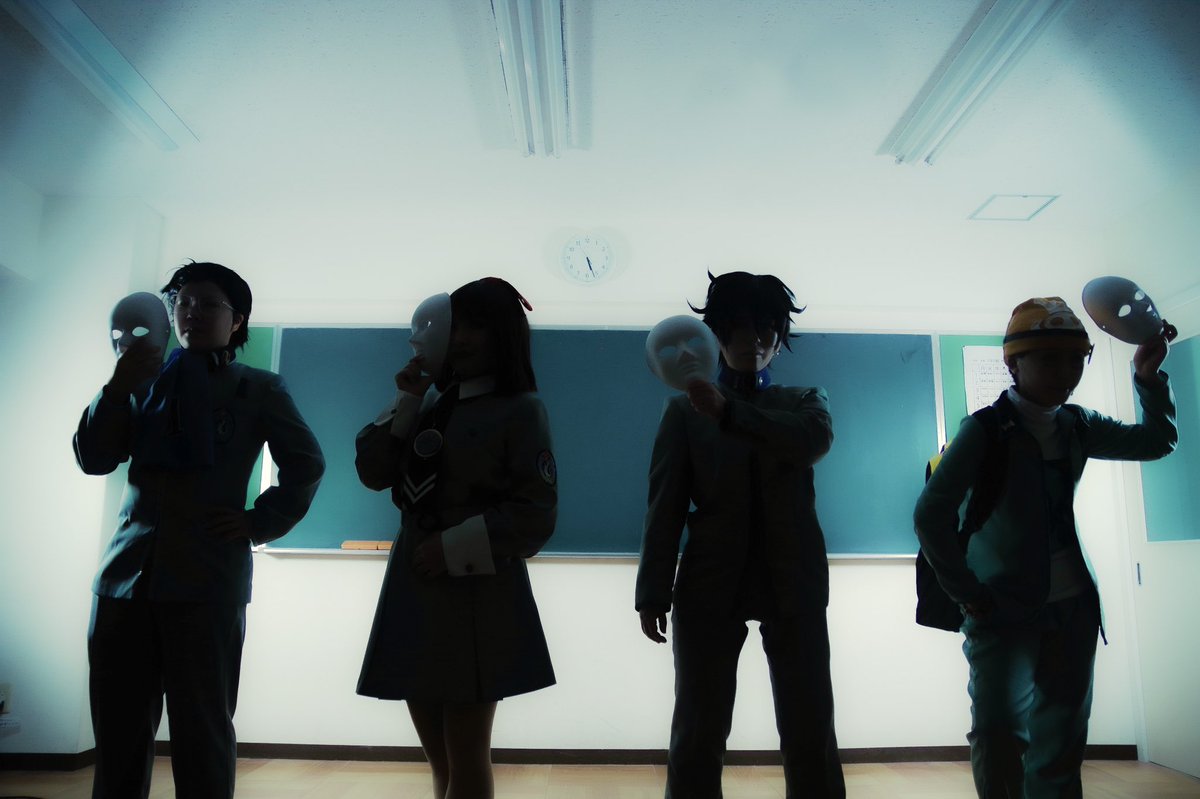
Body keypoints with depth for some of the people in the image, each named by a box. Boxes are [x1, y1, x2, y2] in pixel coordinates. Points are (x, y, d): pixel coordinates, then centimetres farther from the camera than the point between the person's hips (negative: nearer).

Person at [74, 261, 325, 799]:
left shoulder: (258, 388, 7)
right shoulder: (149, 380, 15)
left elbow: (307, 464, 7)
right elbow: (93, 460, 6)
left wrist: (261, 523, -2)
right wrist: (119, 387, -7)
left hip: (207, 575, -3)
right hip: (127, 571, 4)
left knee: (201, 730, 1)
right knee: (116, 729, 7)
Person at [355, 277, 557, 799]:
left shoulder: (520, 409, -6)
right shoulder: (434, 405, 13)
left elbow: (535, 515, -11)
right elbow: (373, 473, 6)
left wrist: (456, 548, -16)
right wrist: (405, 403, -3)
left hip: (477, 599, -6)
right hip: (414, 595, 7)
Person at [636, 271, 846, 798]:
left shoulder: (805, 401, 11)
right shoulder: (685, 410, 7)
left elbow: (814, 441, -14)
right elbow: (665, 508, 2)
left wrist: (727, 411, -26)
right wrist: (653, 594, -4)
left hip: (792, 584, 1)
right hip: (711, 586, -1)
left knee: (810, 729, 3)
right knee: (698, 730, 1)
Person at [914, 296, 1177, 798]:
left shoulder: (1076, 427, 4)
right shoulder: (986, 430, -14)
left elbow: (1157, 441, 19)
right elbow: (931, 515, -19)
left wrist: (1148, 378, 4)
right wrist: (967, 596, -16)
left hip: (1072, 607, 6)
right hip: (1003, 611, -5)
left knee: (1061, 739, 13)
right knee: (1000, 735, -14)